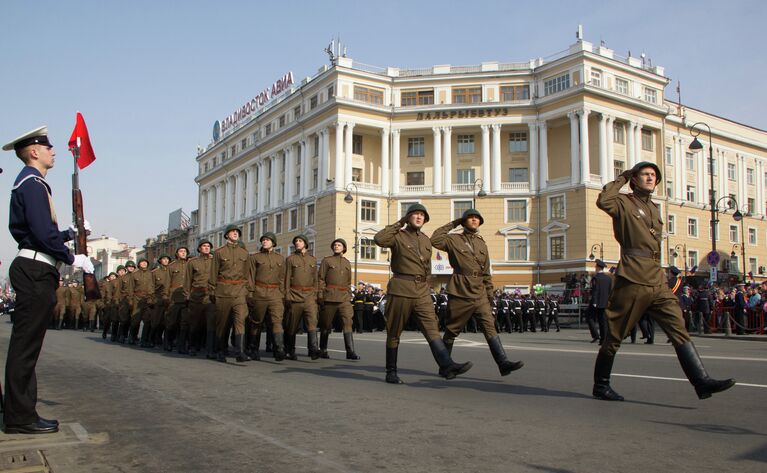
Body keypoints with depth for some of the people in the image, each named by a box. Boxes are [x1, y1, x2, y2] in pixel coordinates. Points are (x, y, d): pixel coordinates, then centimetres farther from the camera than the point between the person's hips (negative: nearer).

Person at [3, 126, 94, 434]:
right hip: (35, 271, -10)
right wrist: (73, 259, -13)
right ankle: (20, 417, 2)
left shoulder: (29, 183, 20)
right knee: (26, 344, -5)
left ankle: (21, 413, 20)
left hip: (34, 271, 10)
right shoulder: (32, 183, -11)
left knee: (26, 345, 13)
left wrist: (71, 233, 14)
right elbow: (43, 233, -21)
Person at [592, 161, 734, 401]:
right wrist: (622, 178, -9)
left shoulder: (654, 209, 21)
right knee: (615, 336, 3)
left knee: (680, 331, -5)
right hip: (631, 281, -7)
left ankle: (702, 382, -7)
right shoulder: (624, 203, -1)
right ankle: (600, 385, 15)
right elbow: (603, 201, -24)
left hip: (657, 282, 7)